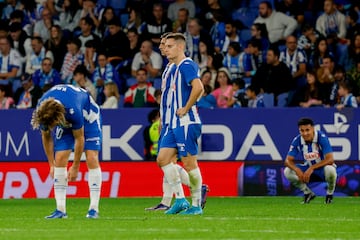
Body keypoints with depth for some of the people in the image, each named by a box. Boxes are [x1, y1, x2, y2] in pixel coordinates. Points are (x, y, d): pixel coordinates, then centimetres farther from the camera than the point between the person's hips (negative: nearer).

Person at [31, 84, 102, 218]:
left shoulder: (73, 110, -43)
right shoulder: (42, 113, -29)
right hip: (65, 121, 4)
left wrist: (75, 167, -17)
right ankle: (60, 210, -10)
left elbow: (79, 139, -27)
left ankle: (94, 209, -15)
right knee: (60, 160, -11)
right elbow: (46, 138, -8)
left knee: (92, 159, -17)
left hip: (88, 116, -4)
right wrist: (52, 165, -5)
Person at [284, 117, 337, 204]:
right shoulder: (297, 140, -12)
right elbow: (288, 160, -11)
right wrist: (297, 170, -33)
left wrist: (312, 168, -40)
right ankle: (308, 193, 4)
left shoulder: (322, 137, -24)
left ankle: (330, 194, -8)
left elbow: (330, 159, -31)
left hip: (323, 168, -4)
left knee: (330, 169, -39)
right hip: (308, 169, 4)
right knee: (288, 171, -17)